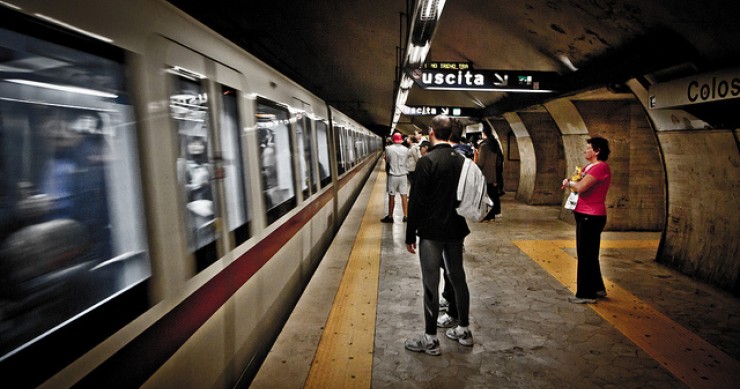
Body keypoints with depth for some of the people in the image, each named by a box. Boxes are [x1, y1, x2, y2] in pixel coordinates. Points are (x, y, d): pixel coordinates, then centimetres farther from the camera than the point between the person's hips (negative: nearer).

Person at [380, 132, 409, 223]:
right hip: (403, 175, 2)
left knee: (391, 197, 6)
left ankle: (390, 217, 15)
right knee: (404, 196, 7)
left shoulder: (388, 149, -10)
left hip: (393, 175, -2)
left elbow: (387, 160, 0)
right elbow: (406, 160, 5)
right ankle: (405, 216, 11)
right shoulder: (406, 149, -3)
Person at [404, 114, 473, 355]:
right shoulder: (461, 160, 5)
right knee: (458, 279, 17)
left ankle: (430, 339, 11)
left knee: (431, 285, 1)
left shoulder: (427, 161, -15)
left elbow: (417, 201, -16)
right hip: (456, 229, 7)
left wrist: (410, 235, -8)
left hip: (431, 232, -7)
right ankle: (463, 330, 29)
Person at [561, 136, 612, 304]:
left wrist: (568, 183, -4)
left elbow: (580, 187, -23)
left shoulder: (600, 167, -17)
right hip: (584, 215, 10)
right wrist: (571, 182, -6)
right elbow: (579, 182, 16)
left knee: (586, 255, -2)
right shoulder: (589, 167, 15)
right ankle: (597, 288, 33)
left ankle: (586, 294, 7)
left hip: (591, 217, -10)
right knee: (589, 254, 19)